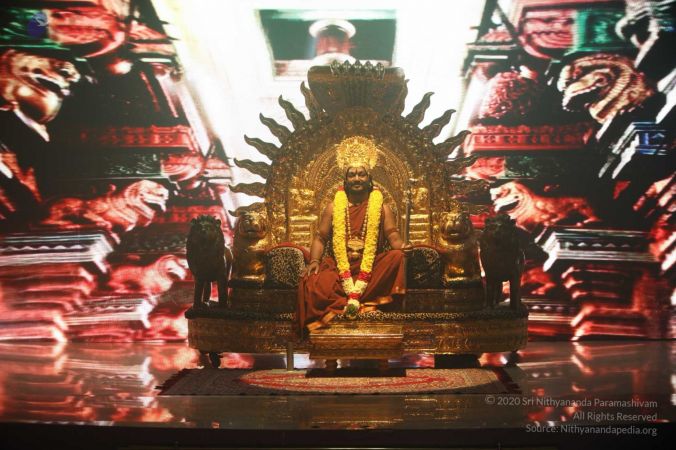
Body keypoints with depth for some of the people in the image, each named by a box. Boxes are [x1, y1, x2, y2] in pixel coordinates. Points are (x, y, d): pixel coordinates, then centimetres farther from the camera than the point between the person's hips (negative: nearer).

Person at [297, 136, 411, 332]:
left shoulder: (382, 208, 10)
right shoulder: (333, 207, 12)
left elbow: (393, 236, 1)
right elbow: (320, 238, 9)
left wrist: (401, 246, -24)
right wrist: (314, 261, -11)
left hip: (372, 265, 1)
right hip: (338, 265, -1)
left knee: (396, 257, -31)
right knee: (313, 285, -31)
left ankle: (353, 296, -28)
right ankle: (363, 300, -23)